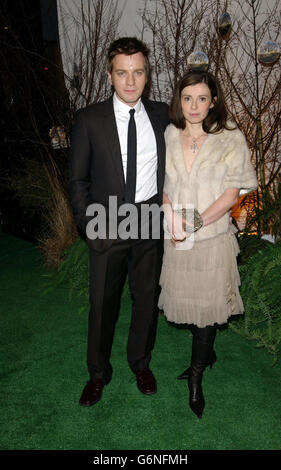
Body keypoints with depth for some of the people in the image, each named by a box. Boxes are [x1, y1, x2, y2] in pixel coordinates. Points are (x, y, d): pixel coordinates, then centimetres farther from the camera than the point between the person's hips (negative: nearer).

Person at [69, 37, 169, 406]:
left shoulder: (161, 114, 2)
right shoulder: (89, 119, -5)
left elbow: (168, 167, 9)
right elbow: (77, 179, -2)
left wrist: (165, 210, -1)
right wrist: (89, 224, -8)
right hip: (107, 225, -2)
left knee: (147, 297, 15)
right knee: (102, 303, 10)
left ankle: (140, 362, 40)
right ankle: (98, 372, 34)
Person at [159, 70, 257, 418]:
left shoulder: (230, 139, -6)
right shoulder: (167, 136, 3)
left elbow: (232, 193, -9)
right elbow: (159, 183, 7)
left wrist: (196, 222, -17)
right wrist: (171, 214, -12)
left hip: (212, 237, -3)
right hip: (175, 238, 4)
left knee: (205, 303, 5)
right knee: (183, 299, 15)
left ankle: (196, 377, 26)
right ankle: (207, 353, 43)